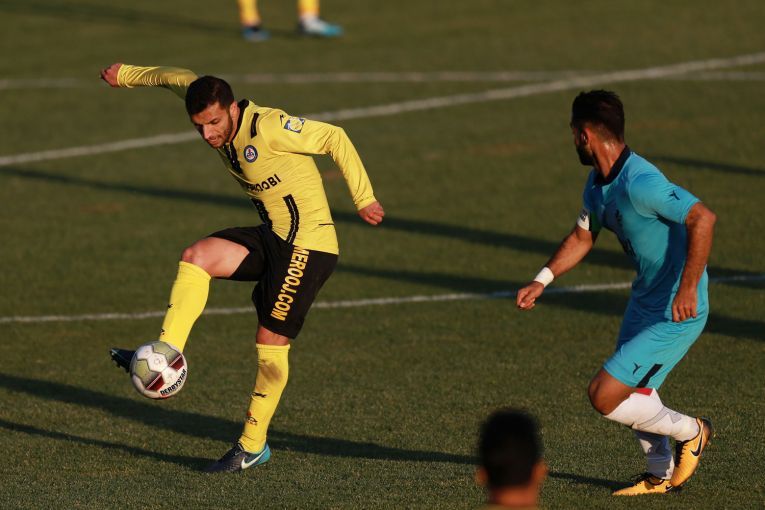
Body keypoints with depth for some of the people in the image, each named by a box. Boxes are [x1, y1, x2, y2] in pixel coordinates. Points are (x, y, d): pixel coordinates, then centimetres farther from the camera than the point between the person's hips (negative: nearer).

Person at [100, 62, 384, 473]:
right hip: (272, 237, 8)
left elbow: (334, 138, -17)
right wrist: (127, 75, 30)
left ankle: (253, 445, 8)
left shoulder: (267, 127, -24)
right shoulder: (213, 111, -1)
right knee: (195, 257, -13)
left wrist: (363, 198, -14)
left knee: (271, 342, -4)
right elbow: (180, 80, 18)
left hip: (309, 246, -8)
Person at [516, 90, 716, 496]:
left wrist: (688, 287, -37)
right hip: (645, 299, 10)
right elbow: (582, 237, 20)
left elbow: (703, 219, -34)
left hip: (676, 311, -10)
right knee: (634, 390, 24)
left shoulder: (640, 183, -28)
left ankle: (689, 432, 12)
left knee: (604, 396, -10)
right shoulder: (597, 185, 4)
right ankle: (662, 475, 43)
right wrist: (541, 281, 11)